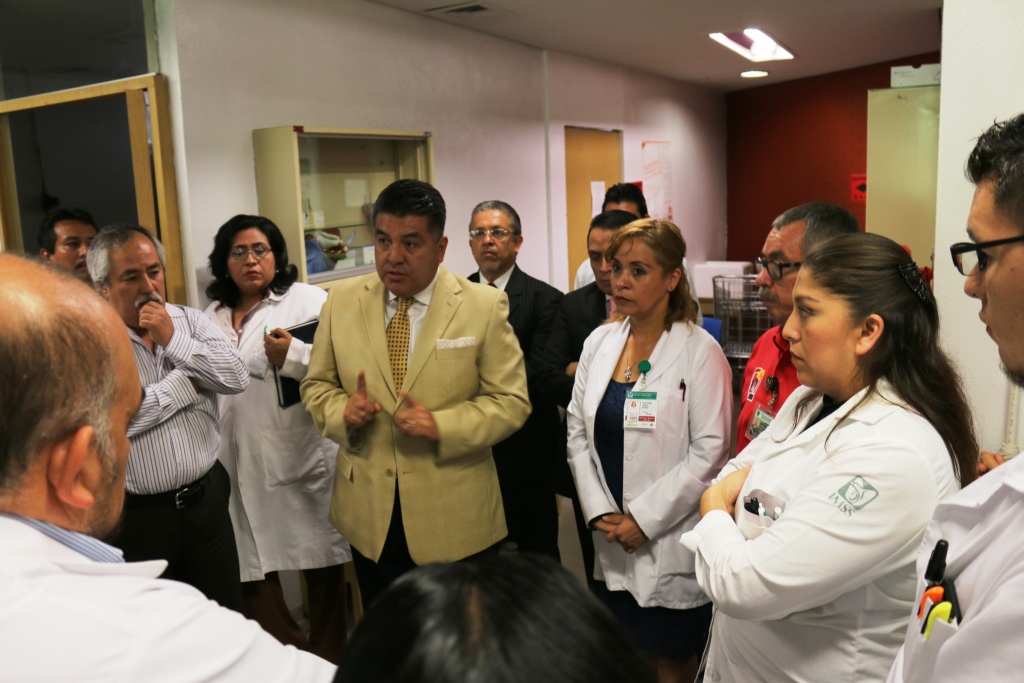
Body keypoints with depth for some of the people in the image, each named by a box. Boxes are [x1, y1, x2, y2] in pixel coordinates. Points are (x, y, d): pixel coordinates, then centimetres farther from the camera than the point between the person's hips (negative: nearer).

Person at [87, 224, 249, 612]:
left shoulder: (189, 320, 4)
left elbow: (238, 378, -7)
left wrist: (173, 339, -15)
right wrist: (186, 382, -12)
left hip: (207, 498, 4)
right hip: (137, 517, -3)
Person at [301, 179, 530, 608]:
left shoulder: (484, 307, -8)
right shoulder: (342, 301, 1)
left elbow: (511, 401, -7)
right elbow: (316, 385, 9)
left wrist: (442, 426, -22)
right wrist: (342, 410, -13)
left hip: (456, 520, -2)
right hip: (370, 518, 3)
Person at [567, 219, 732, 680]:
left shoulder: (700, 352, -11)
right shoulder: (600, 342, 5)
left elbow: (708, 453, -14)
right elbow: (578, 433, 7)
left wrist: (643, 519, -14)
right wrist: (599, 512, -3)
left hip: (671, 545, -5)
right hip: (613, 542, 5)